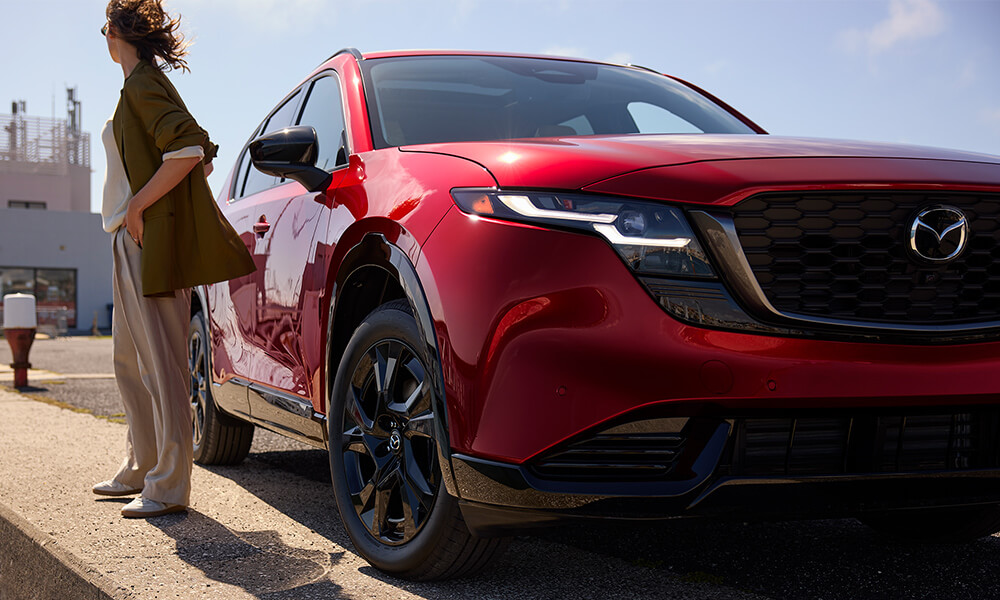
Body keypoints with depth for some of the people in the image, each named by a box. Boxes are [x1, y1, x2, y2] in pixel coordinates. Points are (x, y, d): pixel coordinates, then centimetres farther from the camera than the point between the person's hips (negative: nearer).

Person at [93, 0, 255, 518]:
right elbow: (200, 155, 22)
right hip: (133, 244, 11)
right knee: (130, 361, 16)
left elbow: (190, 149, -24)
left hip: (152, 242, -11)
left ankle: (169, 488, -5)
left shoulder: (143, 83, -10)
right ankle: (141, 469, 26)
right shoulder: (140, 86, 20)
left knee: (161, 364, -9)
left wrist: (138, 205, -18)